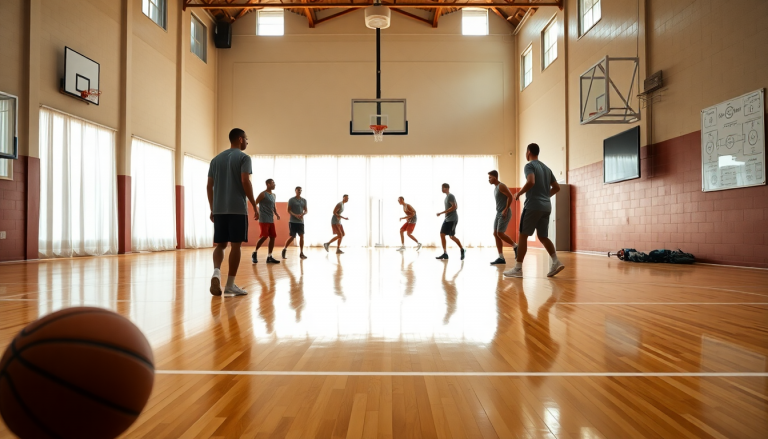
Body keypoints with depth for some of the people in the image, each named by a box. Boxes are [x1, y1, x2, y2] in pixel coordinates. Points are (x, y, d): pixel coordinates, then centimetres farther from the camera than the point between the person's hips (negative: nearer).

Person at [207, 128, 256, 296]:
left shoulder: (216, 159, 16)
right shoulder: (244, 157, -1)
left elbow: (209, 186, 13)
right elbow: (245, 182, -13)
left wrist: (212, 209, 18)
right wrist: (254, 205, -7)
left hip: (219, 210, 5)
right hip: (238, 209, -5)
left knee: (220, 244, 12)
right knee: (235, 245, 1)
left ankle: (216, 272, -13)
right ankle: (230, 285, 4)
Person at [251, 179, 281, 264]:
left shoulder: (273, 195, 16)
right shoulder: (263, 194, -7)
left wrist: (276, 213, 9)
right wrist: (257, 213, -20)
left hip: (271, 220, 8)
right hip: (264, 220, -8)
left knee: (273, 237, 3)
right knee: (264, 236, -13)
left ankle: (269, 257, 8)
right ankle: (254, 253, 5)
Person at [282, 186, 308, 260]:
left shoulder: (304, 200, 10)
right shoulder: (291, 200, -2)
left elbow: (306, 210, 10)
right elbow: (289, 210, -5)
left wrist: (302, 214, -12)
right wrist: (295, 215, -21)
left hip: (301, 221, 4)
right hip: (293, 221, -4)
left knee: (301, 236, -3)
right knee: (292, 237, -4)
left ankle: (301, 253, 3)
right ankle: (284, 249, 19)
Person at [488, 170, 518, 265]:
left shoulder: (501, 186, -11)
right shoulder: (495, 188, 18)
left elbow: (510, 196, -18)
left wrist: (506, 209, -20)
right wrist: (499, 211, 17)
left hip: (504, 214, -10)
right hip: (498, 213, 10)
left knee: (500, 233, -14)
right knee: (495, 234, 2)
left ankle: (516, 246, 7)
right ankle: (501, 258, 3)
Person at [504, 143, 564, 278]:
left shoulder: (529, 166, -4)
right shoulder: (546, 168, 20)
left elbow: (531, 182, -23)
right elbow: (557, 187, 19)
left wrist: (519, 193, -9)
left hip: (533, 205, -7)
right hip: (546, 207, 7)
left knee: (523, 235, -2)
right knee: (542, 236, 13)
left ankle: (518, 268, -3)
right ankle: (556, 262, -3)